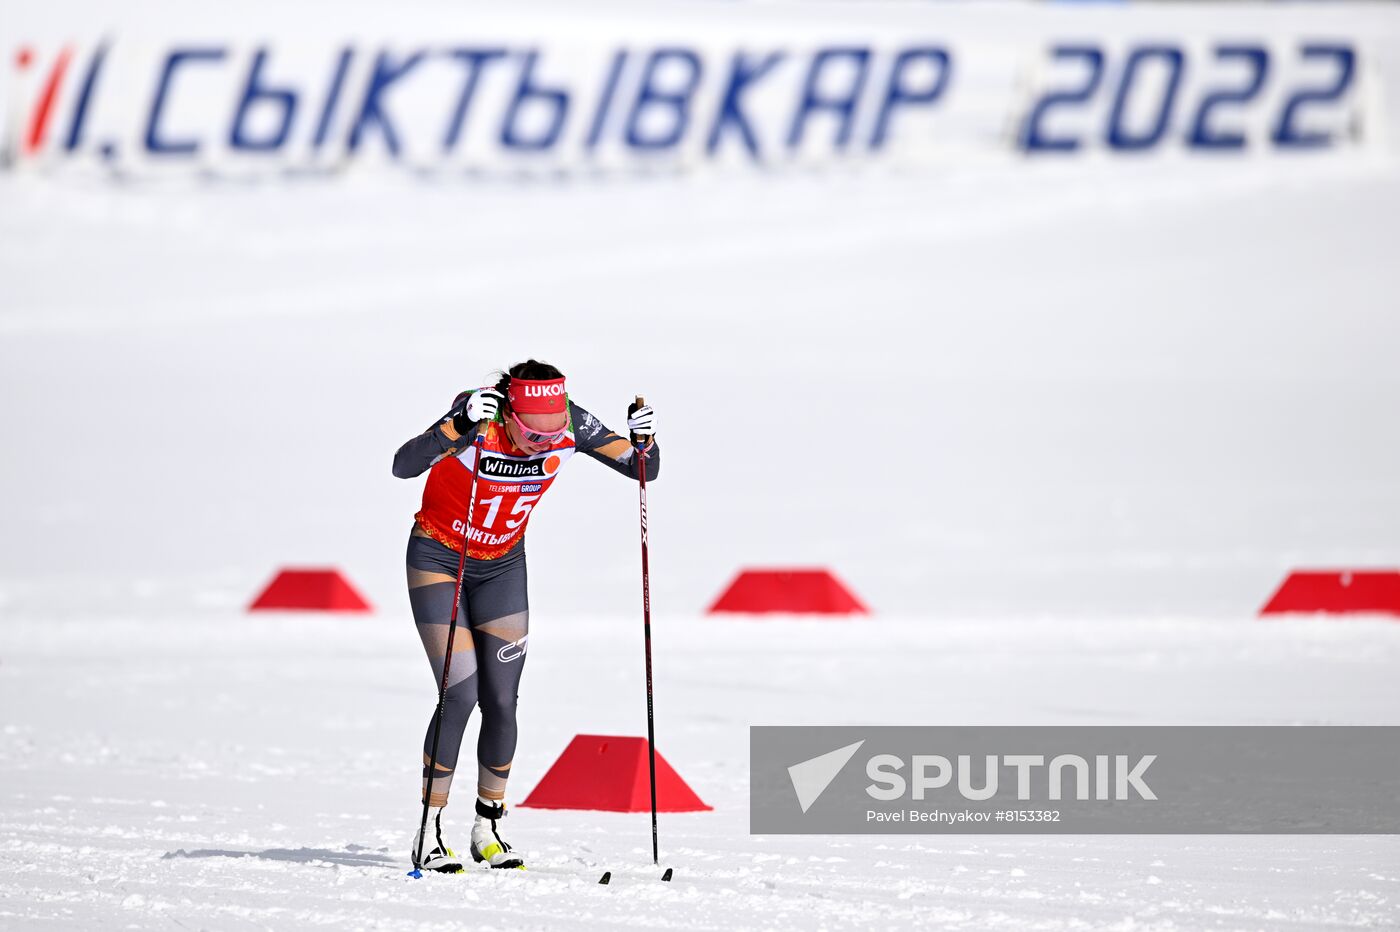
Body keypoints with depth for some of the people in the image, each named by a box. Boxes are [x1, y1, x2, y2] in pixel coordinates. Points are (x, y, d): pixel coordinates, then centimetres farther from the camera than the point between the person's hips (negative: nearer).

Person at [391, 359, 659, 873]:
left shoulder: (570, 425, -19)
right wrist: (460, 426, -54)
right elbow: (403, 466, -41)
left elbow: (642, 469, -10)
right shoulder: (479, 415, -30)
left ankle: (488, 829, 14)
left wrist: (643, 440, -32)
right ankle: (429, 834, -2)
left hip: (503, 566, 4)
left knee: (501, 701, -2)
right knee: (460, 693, -13)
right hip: (439, 558, -4)